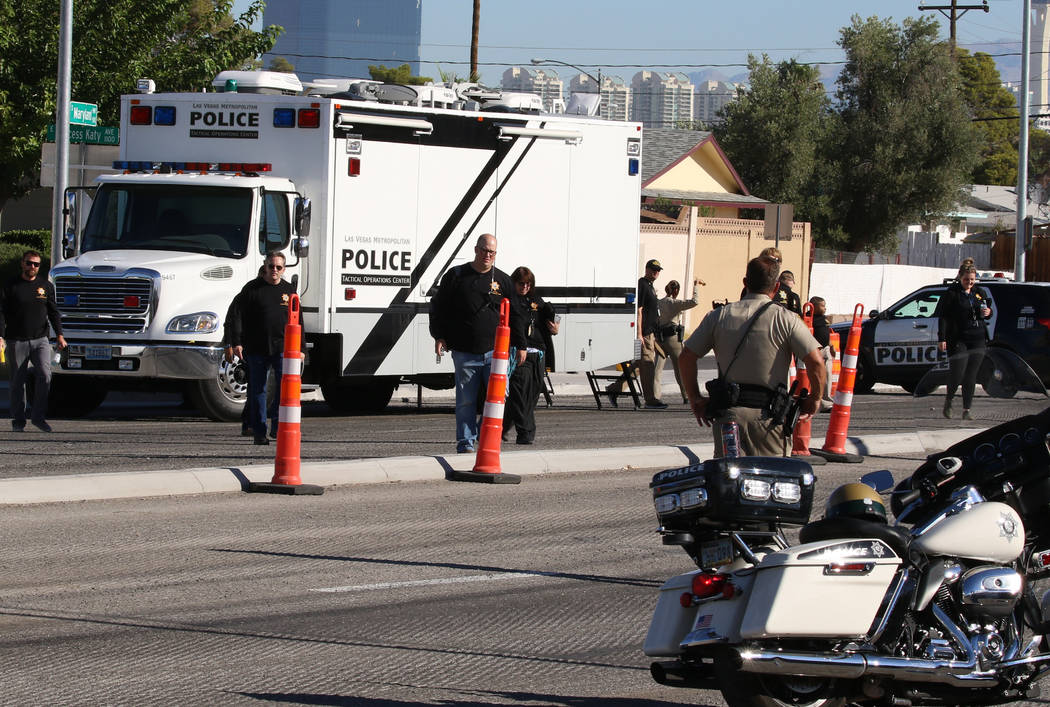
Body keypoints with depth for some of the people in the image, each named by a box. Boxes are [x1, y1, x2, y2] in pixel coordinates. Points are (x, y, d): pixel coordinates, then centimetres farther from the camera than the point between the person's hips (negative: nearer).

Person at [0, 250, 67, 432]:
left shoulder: (46, 286, 9)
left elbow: (53, 312, 11)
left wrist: (59, 335, -1)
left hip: (40, 340, 2)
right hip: (16, 341, -2)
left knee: (44, 375, -14)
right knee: (18, 380, 3)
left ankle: (39, 417, -6)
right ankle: (18, 420, 13)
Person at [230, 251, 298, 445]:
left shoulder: (289, 290, 11)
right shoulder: (252, 289, 2)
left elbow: (298, 320, 16)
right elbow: (236, 315, -1)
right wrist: (236, 342, -9)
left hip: (283, 347, 1)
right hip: (257, 348, -1)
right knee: (258, 390, 3)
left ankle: (277, 427, -1)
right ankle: (259, 432, 10)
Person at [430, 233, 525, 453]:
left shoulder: (503, 280, 11)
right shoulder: (456, 276, 6)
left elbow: (514, 316, 17)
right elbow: (438, 307, 10)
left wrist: (520, 345, 14)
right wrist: (439, 336, 1)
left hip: (495, 351, 1)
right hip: (464, 352, -1)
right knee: (466, 401, 1)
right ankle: (466, 443, 9)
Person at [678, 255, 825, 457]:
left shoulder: (719, 316, 7)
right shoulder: (785, 319, -2)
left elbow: (686, 357, 7)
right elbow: (816, 361, -10)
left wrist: (695, 399, 17)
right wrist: (814, 399, 5)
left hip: (728, 413, 2)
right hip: (767, 416, -2)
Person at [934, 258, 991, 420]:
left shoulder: (980, 293, 13)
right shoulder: (952, 293, -2)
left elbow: (988, 309, 26)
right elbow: (942, 317, -4)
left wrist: (988, 312, 0)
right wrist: (941, 339, -11)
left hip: (977, 340, 4)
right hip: (958, 340, -4)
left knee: (971, 377, 2)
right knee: (957, 373, -8)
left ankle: (967, 410, 7)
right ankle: (948, 400, 20)